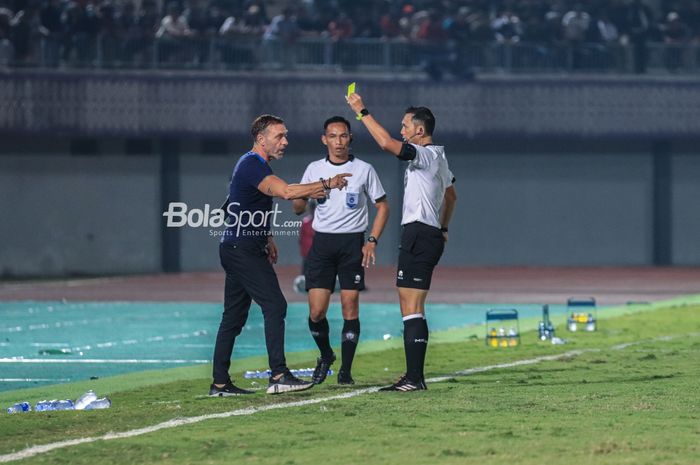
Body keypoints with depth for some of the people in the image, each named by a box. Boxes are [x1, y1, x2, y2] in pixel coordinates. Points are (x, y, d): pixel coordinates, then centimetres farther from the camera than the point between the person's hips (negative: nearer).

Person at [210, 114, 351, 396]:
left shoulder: (257, 165, 18)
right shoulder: (252, 166, -16)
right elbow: (286, 191, -32)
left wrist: (266, 239, 22)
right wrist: (327, 185, -30)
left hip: (240, 250, 11)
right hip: (243, 249, -11)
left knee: (234, 315, 9)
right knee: (274, 306, -13)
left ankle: (220, 383, 9)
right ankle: (278, 376, -17)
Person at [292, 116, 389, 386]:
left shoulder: (364, 169, 2)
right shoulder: (314, 169, 7)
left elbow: (382, 206, 8)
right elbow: (298, 209, 11)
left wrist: (372, 241, -3)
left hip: (352, 242, -1)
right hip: (322, 242, 1)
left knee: (350, 307, -5)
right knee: (316, 311, -5)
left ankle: (345, 370, 4)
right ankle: (325, 357, 20)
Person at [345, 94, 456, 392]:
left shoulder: (425, 155, -12)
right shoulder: (438, 158, 19)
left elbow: (386, 142, -26)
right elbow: (451, 195, 33)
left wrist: (362, 111, -17)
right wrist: (443, 227, 39)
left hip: (418, 234, -10)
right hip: (431, 235, 10)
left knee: (411, 309, -13)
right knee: (411, 310, 11)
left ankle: (414, 378, -16)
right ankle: (414, 375, 12)